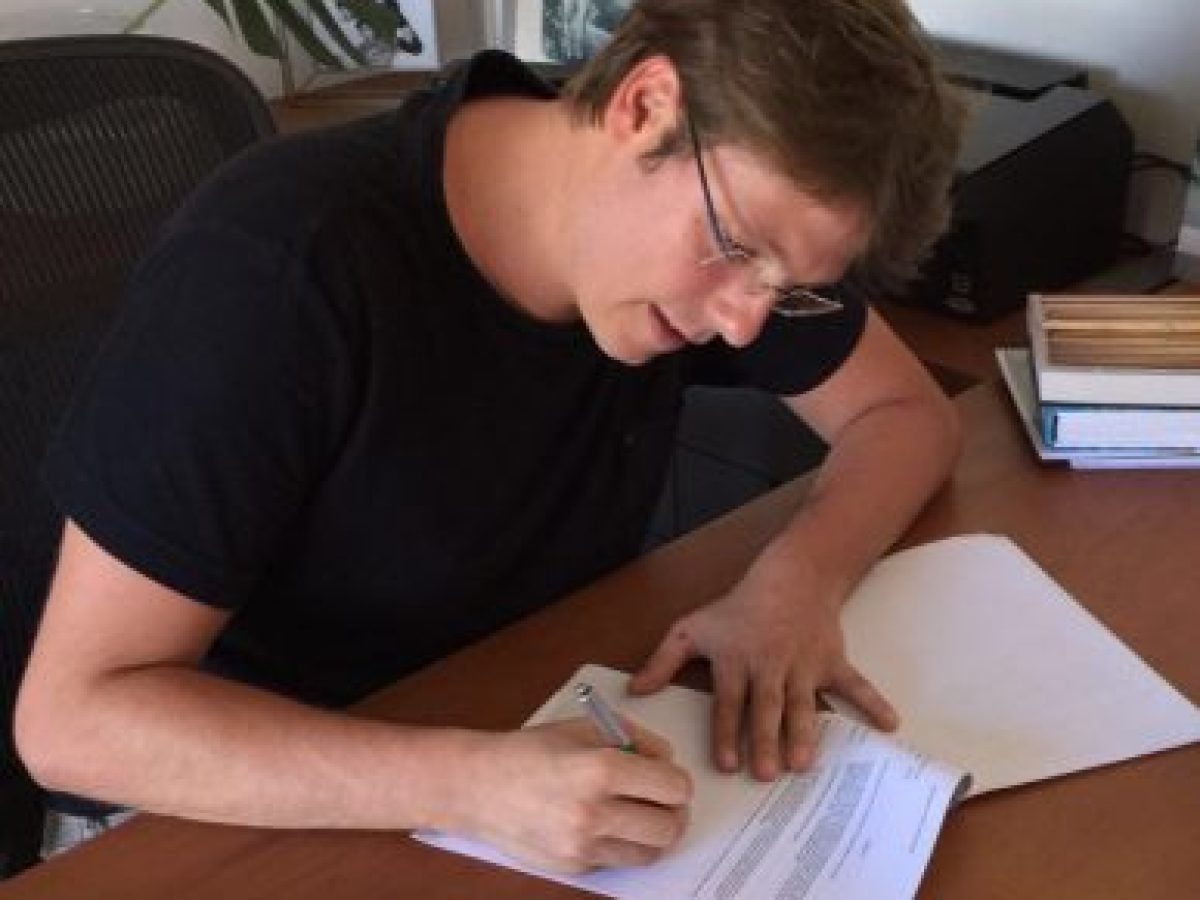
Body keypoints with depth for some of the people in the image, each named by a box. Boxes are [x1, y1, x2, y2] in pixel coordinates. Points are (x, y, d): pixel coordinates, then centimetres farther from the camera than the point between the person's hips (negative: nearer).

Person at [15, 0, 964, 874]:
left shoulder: (719, 200, -10)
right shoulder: (278, 269, -28)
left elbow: (908, 411, 1)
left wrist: (798, 578, -19)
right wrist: (474, 783, -37)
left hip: (553, 738, 4)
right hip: (282, 810, -4)